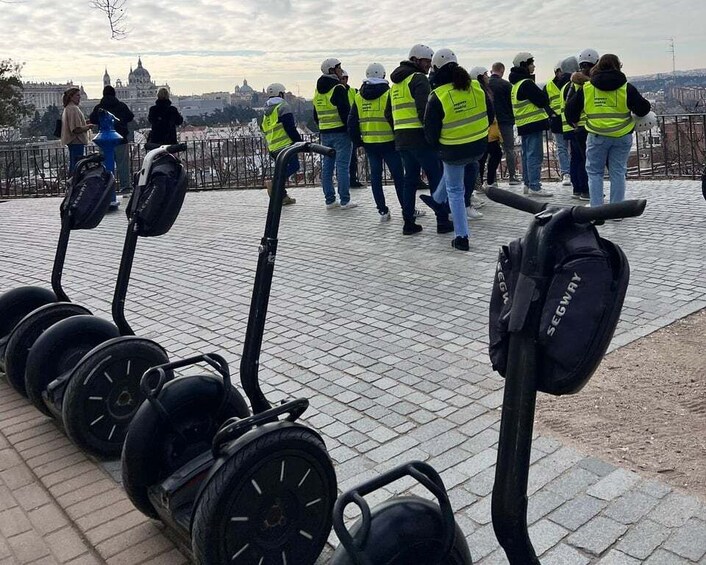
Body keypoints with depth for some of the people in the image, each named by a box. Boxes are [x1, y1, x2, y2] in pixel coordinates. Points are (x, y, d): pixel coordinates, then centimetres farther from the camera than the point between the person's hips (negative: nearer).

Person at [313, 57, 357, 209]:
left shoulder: (318, 91, 14)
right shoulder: (338, 88, -11)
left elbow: (316, 116, 19)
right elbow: (345, 112, -17)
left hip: (324, 133, 8)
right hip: (340, 132, -8)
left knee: (327, 166, 9)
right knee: (343, 166, -5)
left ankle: (329, 200, 12)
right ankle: (344, 201, -4)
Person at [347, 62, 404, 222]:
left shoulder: (359, 97, 6)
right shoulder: (388, 94, -7)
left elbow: (352, 122, 8)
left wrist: (357, 140, 17)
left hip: (369, 144, 4)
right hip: (388, 142, -4)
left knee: (375, 176, 9)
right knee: (398, 176, 3)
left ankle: (383, 211, 10)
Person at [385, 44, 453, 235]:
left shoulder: (395, 83, 20)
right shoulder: (419, 79, -7)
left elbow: (388, 113, 23)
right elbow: (424, 110, -20)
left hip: (401, 139, 8)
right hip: (420, 137, -8)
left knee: (410, 178, 13)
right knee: (436, 178, -1)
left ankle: (409, 223, 13)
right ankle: (443, 221, 1)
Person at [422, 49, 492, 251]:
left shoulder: (437, 97, -17)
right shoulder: (477, 87, -3)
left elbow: (431, 132, -10)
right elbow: (490, 116, 7)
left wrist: (437, 146, 10)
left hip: (453, 151, -5)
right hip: (479, 147, 5)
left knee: (455, 191, 11)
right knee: (450, 170, 35)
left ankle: (461, 237, 12)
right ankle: (437, 200, 54)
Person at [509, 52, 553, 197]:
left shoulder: (516, 83, 15)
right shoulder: (526, 83, -16)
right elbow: (543, 100, -16)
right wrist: (544, 94, 2)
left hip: (524, 124, 10)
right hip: (533, 123, -10)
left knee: (527, 155, 15)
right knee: (535, 155, -8)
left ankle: (528, 184, 21)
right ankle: (534, 186, -8)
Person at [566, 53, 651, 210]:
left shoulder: (586, 88, 1)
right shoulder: (626, 88, -2)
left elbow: (571, 109, 9)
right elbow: (643, 108, -1)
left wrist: (573, 121, 28)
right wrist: (645, 108, 22)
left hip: (597, 136, 0)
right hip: (621, 137, 0)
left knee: (595, 172, 10)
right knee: (618, 173, 8)